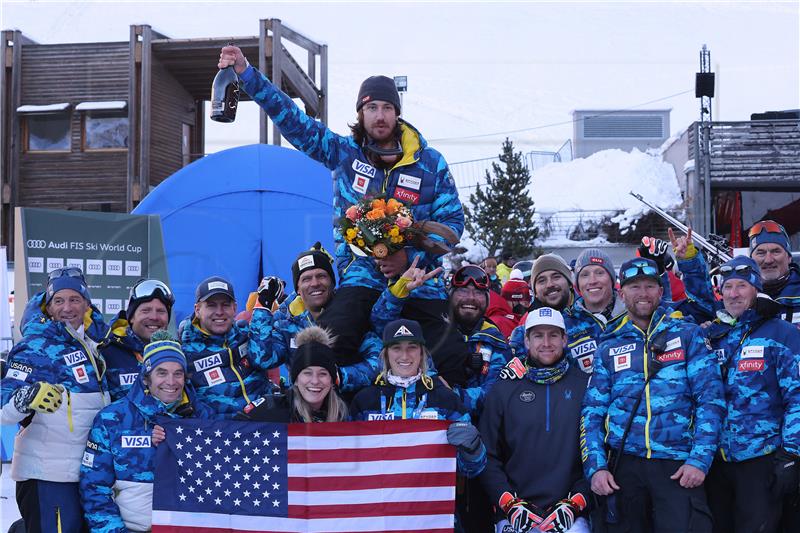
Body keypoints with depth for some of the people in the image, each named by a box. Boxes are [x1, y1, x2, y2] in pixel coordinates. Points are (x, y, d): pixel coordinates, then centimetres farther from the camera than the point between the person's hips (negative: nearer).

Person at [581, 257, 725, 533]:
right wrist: (595, 467, -3)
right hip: (624, 465, 2)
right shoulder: (608, 347, 12)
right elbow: (592, 412, 10)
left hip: (678, 466, -2)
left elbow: (710, 398, 0)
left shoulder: (688, 335, 7)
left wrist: (700, 460, -10)